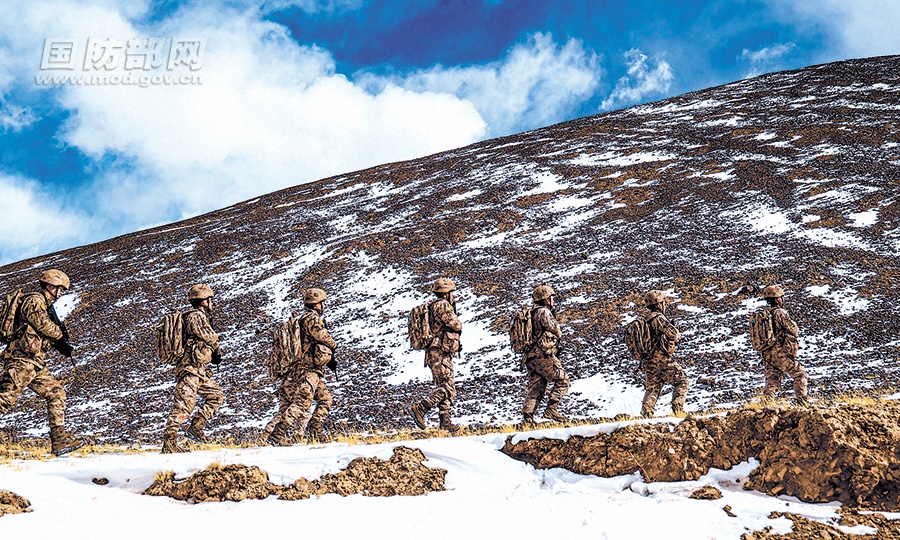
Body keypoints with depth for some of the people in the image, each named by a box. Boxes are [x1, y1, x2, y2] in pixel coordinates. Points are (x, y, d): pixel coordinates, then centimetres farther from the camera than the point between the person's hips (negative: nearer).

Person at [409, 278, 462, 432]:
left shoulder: (437, 306, 21)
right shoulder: (441, 305, -10)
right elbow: (456, 325, -16)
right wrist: (459, 324, 7)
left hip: (443, 354, 10)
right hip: (439, 354, -10)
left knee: (446, 388, 10)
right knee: (447, 388, -14)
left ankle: (445, 421, 9)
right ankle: (419, 409, -15)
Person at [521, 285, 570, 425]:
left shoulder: (532, 313, 21)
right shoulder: (544, 312, -8)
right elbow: (558, 333, -6)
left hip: (531, 356, 9)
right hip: (543, 355, -9)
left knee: (535, 388, 9)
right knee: (562, 380, -5)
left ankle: (527, 418, 3)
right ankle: (551, 409, -12)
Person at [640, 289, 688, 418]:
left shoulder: (645, 321, 16)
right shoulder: (658, 317, -10)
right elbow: (673, 334, -17)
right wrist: (678, 335, 4)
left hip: (648, 363, 7)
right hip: (662, 360, -7)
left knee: (651, 390, 11)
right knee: (681, 381, 5)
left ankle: (646, 413, -6)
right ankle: (677, 409, -6)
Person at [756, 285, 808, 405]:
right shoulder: (780, 313, -12)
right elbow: (794, 330, -9)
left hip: (766, 355, 7)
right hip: (781, 355, -7)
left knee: (772, 383, 9)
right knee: (800, 375, 8)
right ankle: (801, 401, 6)